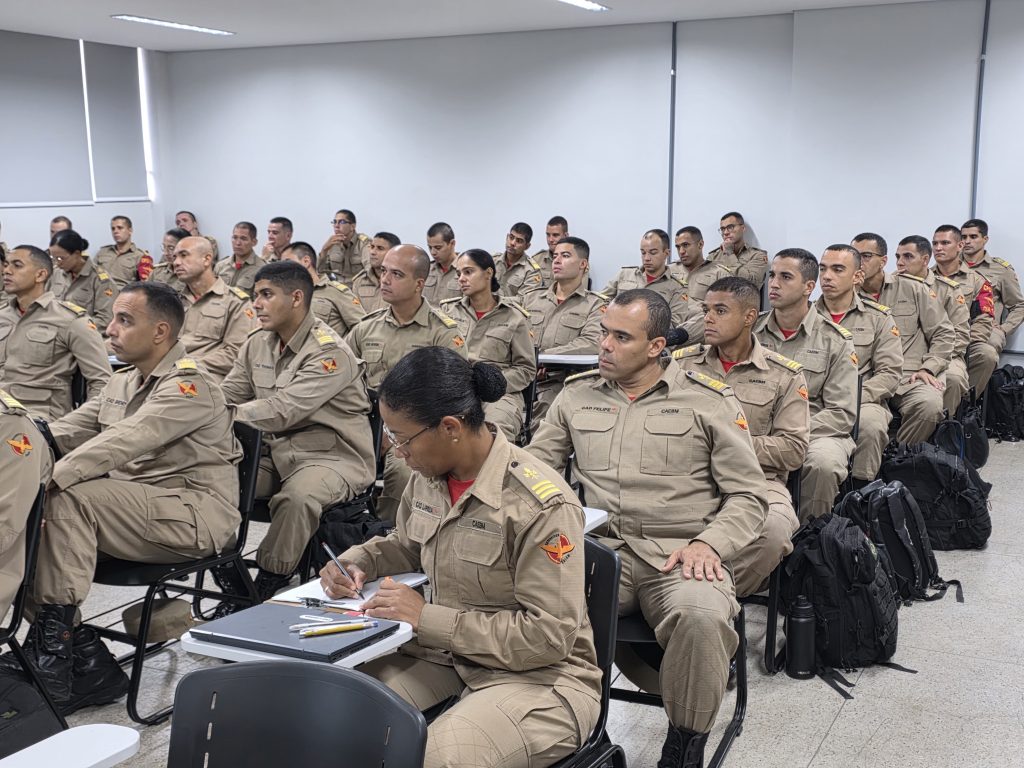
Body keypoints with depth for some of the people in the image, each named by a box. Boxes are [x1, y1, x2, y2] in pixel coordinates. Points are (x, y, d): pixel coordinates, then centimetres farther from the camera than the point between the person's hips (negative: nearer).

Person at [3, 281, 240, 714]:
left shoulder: (188, 385, -13)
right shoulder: (122, 383, 16)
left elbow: (123, 443, -26)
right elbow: (65, 431, 10)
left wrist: (50, 478, -33)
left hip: (195, 515, -9)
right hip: (138, 507, 9)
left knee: (71, 497, -25)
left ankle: (55, 643, -17)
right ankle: (83, 658, -9)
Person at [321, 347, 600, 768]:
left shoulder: (541, 505, -23)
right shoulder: (428, 475, 0)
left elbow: (548, 636, -22)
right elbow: (404, 545, 21)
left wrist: (427, 617, -22)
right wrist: (356, 563, -1)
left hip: (540, 677, -6)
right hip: (446, 653, 7)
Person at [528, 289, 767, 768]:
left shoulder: (709, 400, 6)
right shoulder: (577, 393, 15)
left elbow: (747, 495, 5)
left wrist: (707, 543, -13)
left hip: (678, 553, -2)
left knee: (702, 616, -35)